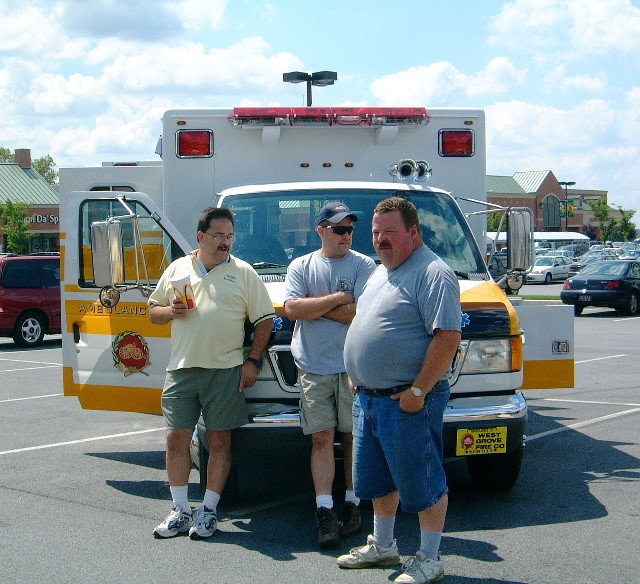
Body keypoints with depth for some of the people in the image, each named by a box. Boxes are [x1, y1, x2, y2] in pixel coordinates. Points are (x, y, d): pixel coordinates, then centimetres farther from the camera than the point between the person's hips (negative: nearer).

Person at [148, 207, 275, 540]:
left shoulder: (243, 273, 4)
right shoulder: (176, 269, 12)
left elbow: (264, 320, 3)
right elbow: (153, 312, 18)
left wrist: (252, 361, -5)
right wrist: (171, 311, -4)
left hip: (225, 371, -2)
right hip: (181, 370, 2)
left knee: (219, 441, 2)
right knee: (176, 439, 1)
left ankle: (209, 510, 12)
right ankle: (180, 511, 12)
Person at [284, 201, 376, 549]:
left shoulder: (364, 266, 3)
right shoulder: (301, 266, 10)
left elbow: (361, 314, -11)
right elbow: (292, 309, -5)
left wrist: (312, 305, -6)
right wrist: (337, 299, -8)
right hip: (313, 367, 1)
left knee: (353, 437, 5)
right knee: (321, 439, 0)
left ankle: (352, 504, 15)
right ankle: (324, 511, 1)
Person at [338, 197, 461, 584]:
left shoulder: (433, 273, -14)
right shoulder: (381, 272, 16)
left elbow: (448, 338, -21)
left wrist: (418, 391, -23)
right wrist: (356, 373, 17)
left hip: (407, 402, -10)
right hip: (368, 397, 10)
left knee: (423, 483, 1)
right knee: (378, 480, 20)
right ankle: (382, 546, 35)